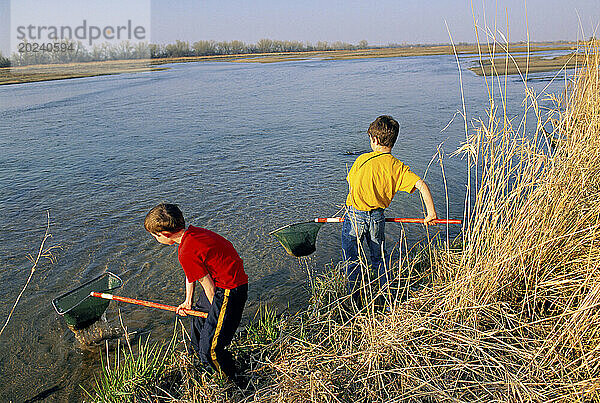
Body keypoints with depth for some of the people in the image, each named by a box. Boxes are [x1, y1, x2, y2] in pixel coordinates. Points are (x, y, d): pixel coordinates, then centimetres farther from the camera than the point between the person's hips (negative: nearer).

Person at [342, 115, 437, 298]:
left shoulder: (363, 159, -12)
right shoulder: (398, 167, -6)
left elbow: (351, 183, 0)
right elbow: (421, 185, -15)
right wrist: (431, 213, -9)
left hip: (354, 216, -3)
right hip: (378, 217, 3)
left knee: (352, 262, 10)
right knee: (380, 259, 23)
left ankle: (355, 301, 18)